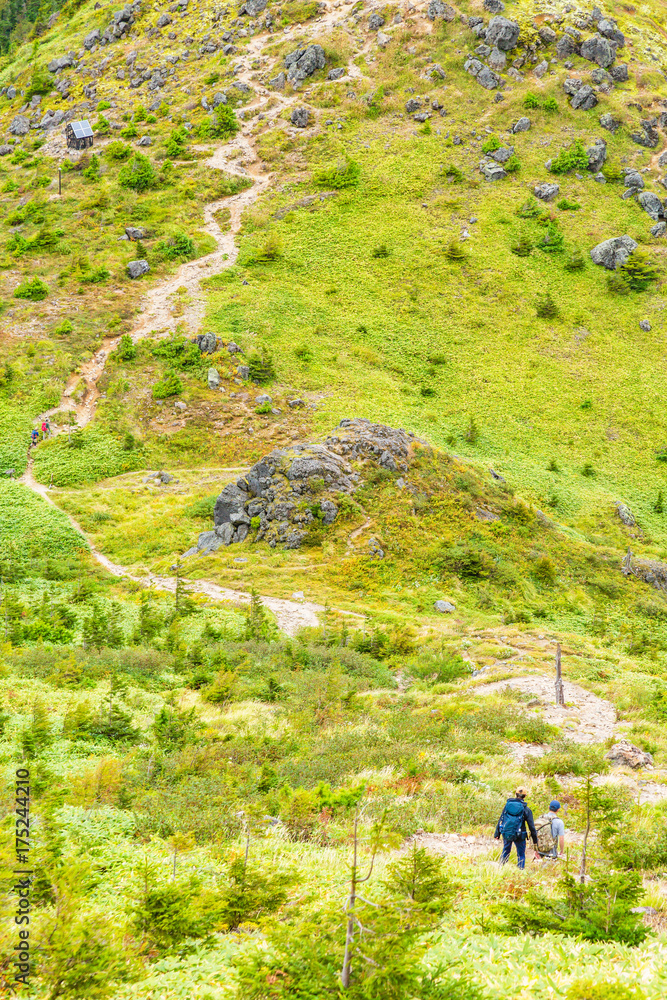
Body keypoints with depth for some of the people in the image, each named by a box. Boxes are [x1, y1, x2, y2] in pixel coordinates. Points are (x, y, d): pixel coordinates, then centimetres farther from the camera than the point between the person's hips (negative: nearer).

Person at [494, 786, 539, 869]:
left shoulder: (507, 805, 2)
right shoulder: (526, 809, -5)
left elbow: (500, 820, 5)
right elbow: (532, 826, -4)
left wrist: (497, 834, 12)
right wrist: (535, 841, 1)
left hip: (506, 834, 3)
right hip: (519, 836, -3)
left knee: (505, 852, 21)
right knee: (521, 855, 11)